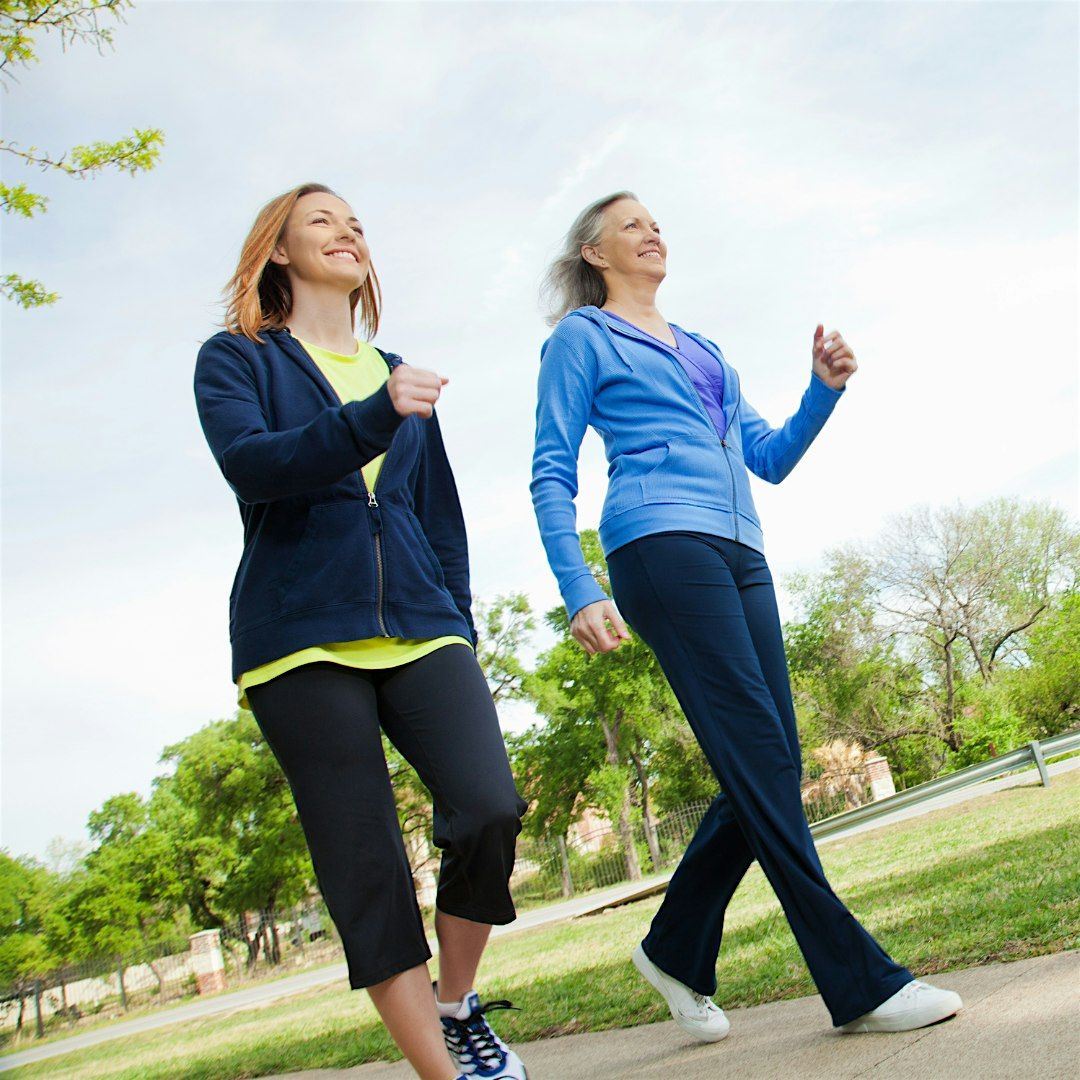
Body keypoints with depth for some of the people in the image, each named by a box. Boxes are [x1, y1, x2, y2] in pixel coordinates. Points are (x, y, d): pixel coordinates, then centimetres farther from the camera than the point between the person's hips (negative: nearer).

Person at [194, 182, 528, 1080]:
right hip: (302, 636, -3)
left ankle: (457, 1007, 9)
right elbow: (251, 465, -10)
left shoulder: (398, 376, 23)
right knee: (366, 869, -5)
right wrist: (375, 419, -25)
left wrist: (460, 625, 12)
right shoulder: (236, 359, 11)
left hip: (419, 627, 3)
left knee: (490, 810, -16)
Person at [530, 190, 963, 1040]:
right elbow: (552, 477, 2)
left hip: (740, 556, 7)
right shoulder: (582, 338, 10)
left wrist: (825, 389, 8)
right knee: (761, 759, -13)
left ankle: (677, 949, 17)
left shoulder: (703, 352, 29)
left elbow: (772, 458, 25)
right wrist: (581, 592, -11)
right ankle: (861, 983, -9)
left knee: (766, 770, 1)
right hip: (662, 546, -7)